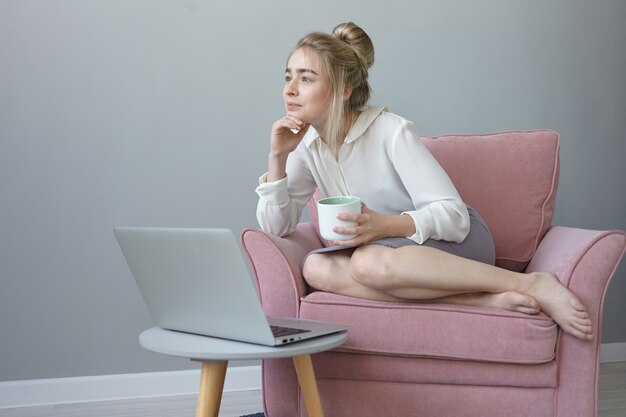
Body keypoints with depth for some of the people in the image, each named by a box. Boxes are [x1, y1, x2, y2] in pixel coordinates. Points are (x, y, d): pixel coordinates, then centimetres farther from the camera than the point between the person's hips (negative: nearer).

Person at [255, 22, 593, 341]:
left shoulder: (391, 131, -16)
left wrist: (384, 225, -37)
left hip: (456, 242, -5)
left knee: (369, 262, -39)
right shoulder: (307, 146, 1)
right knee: (316, 268, -28)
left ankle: (532, 285, -28)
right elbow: (275, 227, -3)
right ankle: (483, 300, -29)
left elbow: (453, 215, -20)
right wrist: (277, 157, -16)